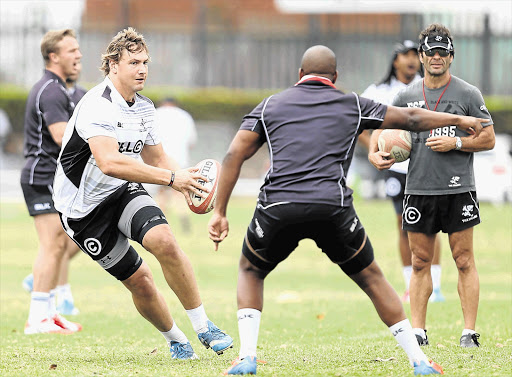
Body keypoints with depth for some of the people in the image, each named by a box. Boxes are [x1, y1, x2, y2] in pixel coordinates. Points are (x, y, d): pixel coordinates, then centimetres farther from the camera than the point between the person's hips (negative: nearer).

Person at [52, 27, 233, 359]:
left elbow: (157, 161, 16)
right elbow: (109, 163, -37)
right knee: (139, 280, -7)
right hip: (85, 206, -5)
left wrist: (187, 185, -5)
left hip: (125, 192, 5)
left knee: (164, 241, -23)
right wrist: (171, 178, -39)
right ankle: (176, 341, 18)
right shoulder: (97, 106, -23)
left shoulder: (144, 107, 4)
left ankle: (203, 327, -16)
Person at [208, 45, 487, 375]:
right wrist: (460, 121, 40)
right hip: (333, 207, 0)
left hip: (278, 207, 0)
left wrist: (220, 212, 11)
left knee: (250, 272, 25)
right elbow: (411, 118, 26)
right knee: (372, 278, 17)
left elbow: (235, 155, 11)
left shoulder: (271, 105, 21)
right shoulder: (352, 105, 19)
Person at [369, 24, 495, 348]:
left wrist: (455, 143, -12)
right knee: (420, 262, 5)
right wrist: (377, 155, -3)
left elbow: (488, 139, 2)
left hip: (458, 190, -3)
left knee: (464, 261, -1)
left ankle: (470, 332, 1)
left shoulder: (468, 94, 1)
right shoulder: (406, 96, 9)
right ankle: (418, 331, 9)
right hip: (419, 190, 3)